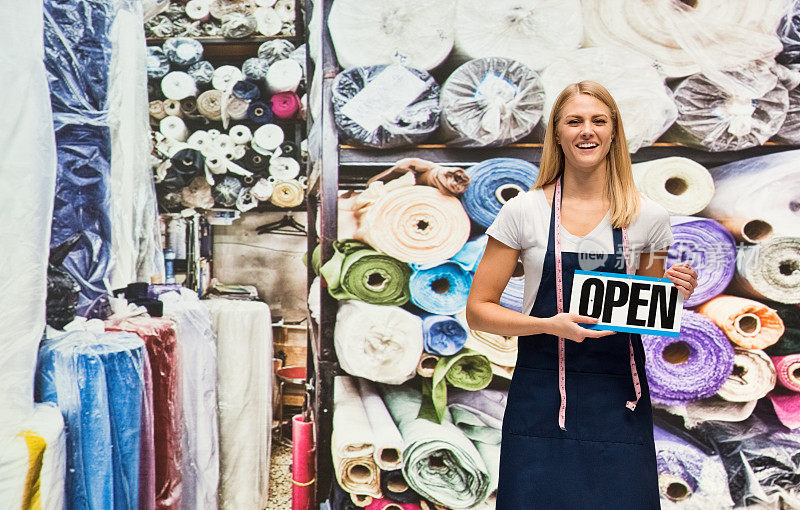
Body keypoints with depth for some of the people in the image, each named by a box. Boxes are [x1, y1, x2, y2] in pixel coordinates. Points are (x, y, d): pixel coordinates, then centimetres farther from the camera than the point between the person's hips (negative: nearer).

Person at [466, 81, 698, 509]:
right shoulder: (523, 212, -2)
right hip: (541, 397, -1)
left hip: (619, 399, 2)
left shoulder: (648, 218, 4)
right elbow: (478, 311, -1)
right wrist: (549, 324, -16)